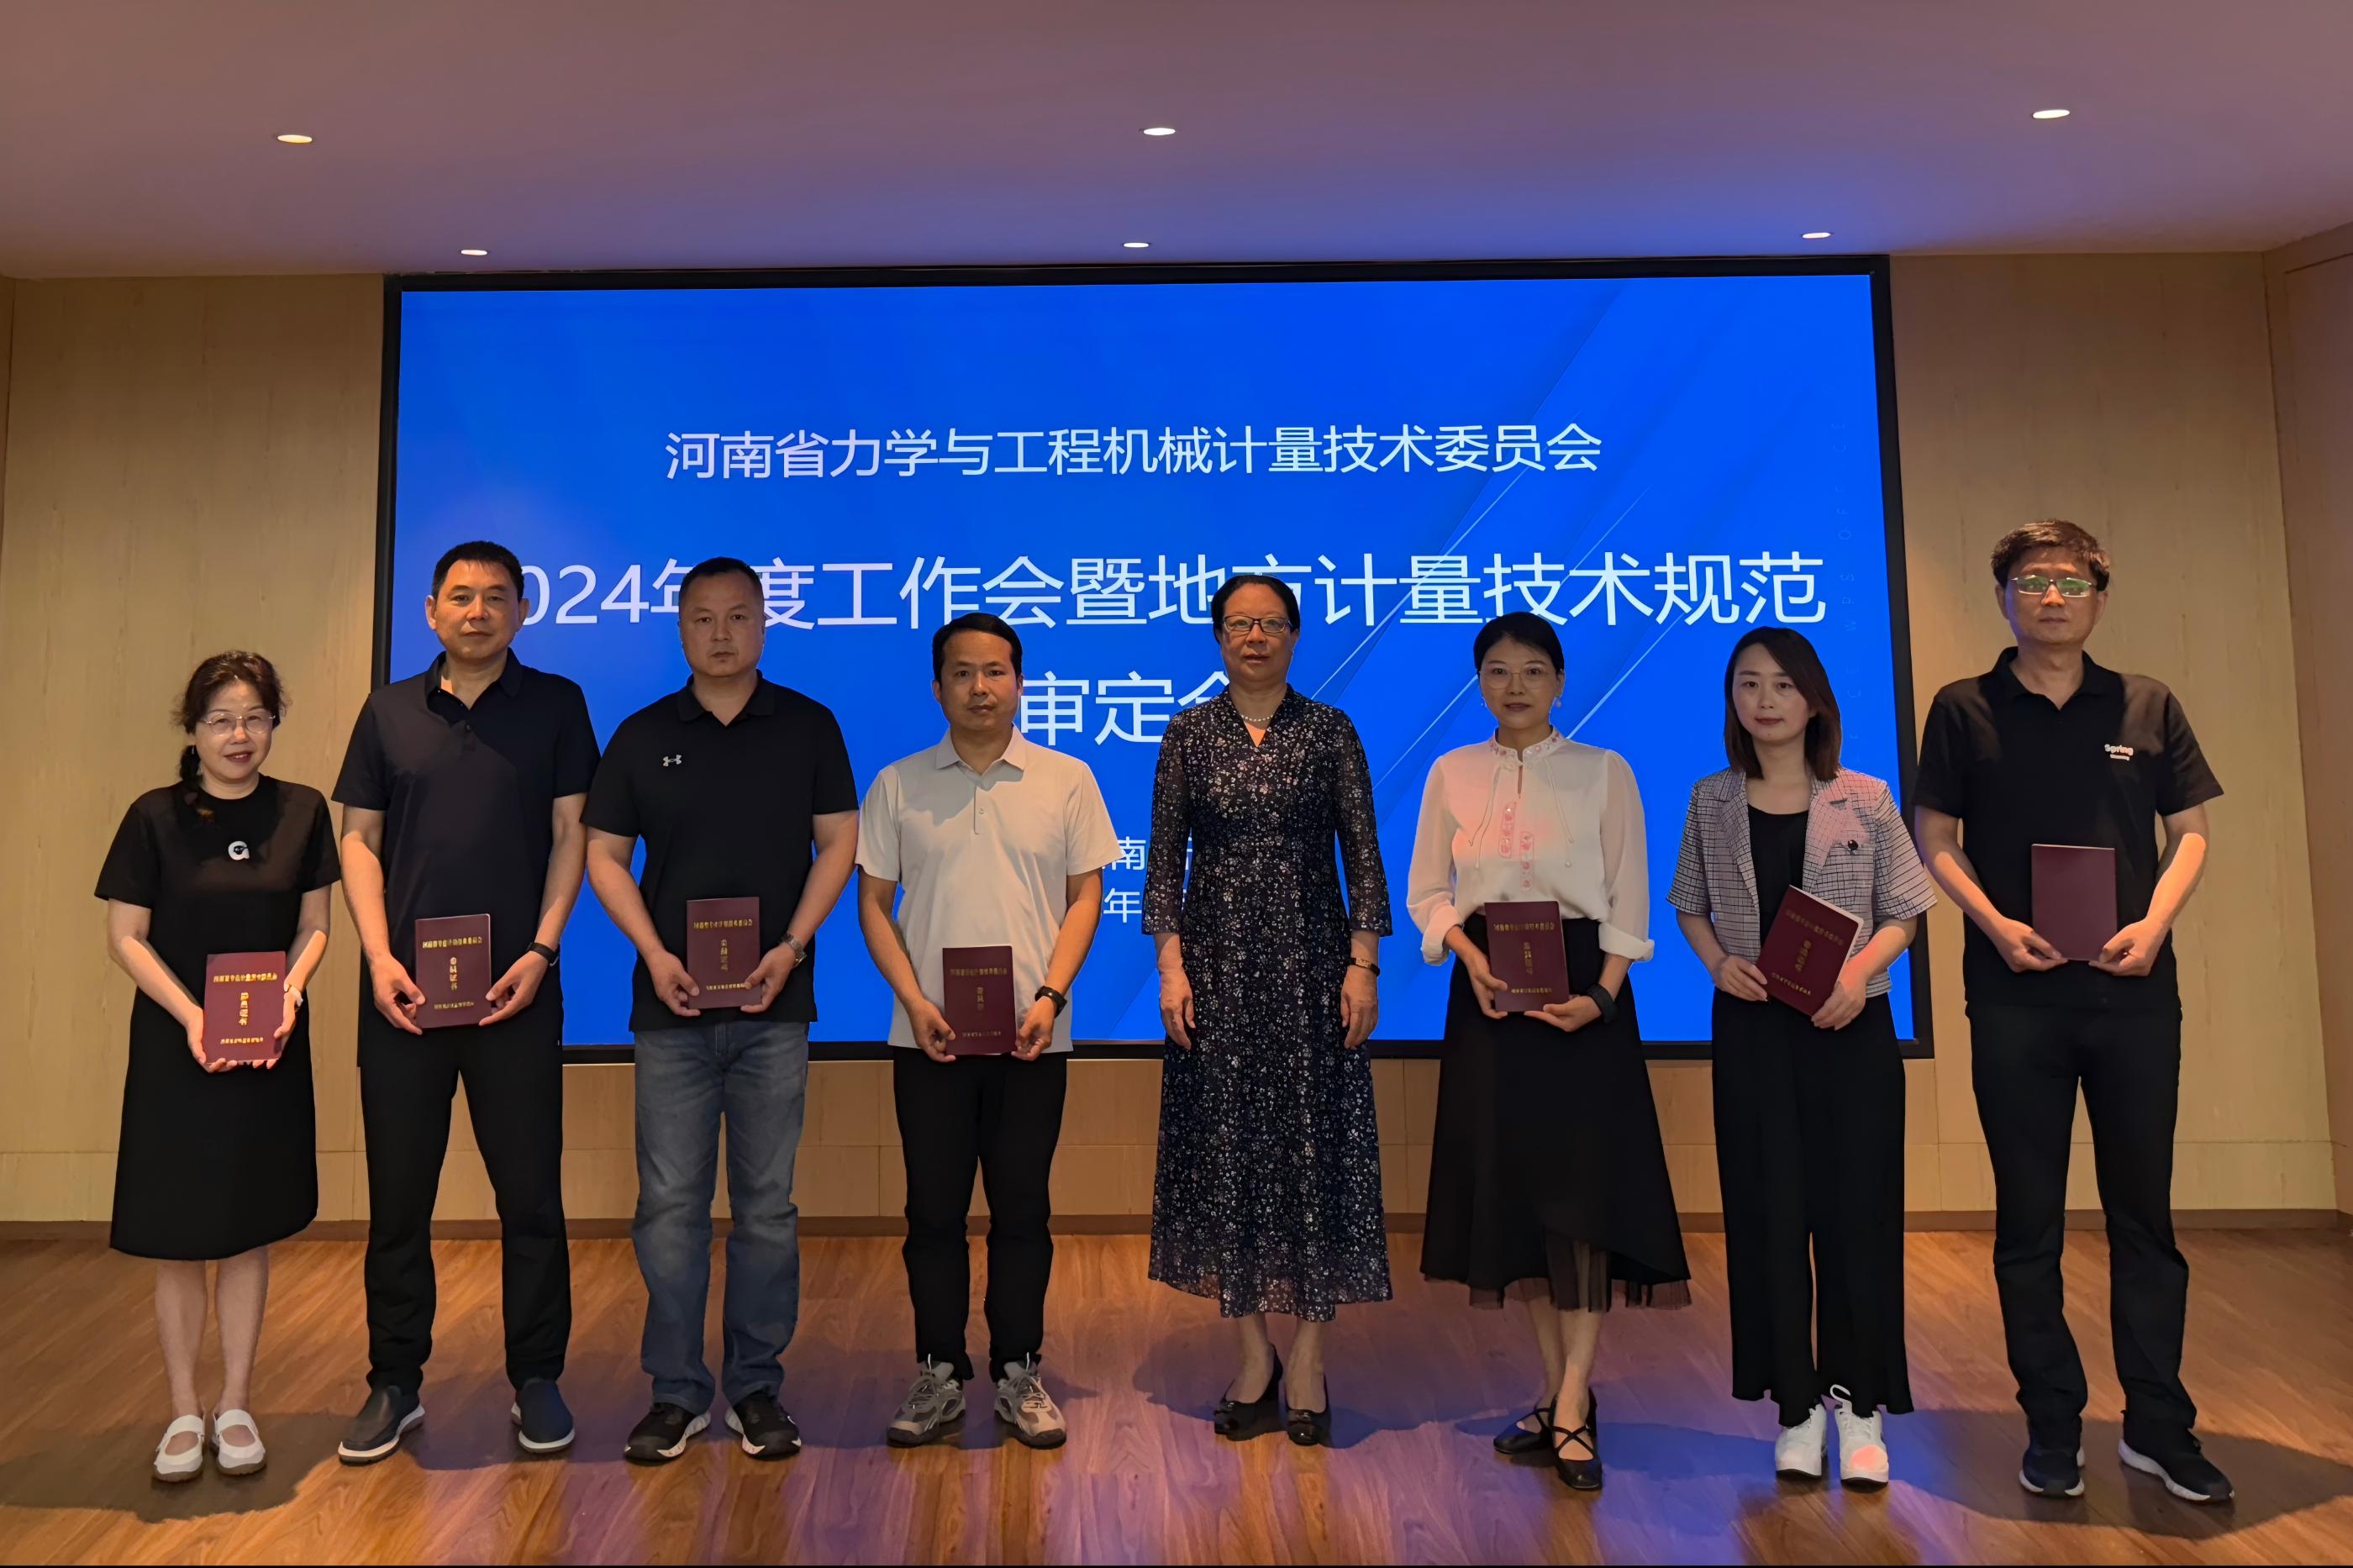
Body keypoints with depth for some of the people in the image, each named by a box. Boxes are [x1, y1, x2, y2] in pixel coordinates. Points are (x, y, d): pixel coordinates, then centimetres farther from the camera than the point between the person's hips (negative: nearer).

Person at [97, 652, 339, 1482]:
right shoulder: (155, 817, -5)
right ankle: (184, 1411, 23)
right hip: (174, 1047, -1)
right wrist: (191, 1015, -16)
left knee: (248, 1231, 9)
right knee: (176, 1237, 6)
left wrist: (289, 992, -12)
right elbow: (126, 937, -3)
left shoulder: (302, 812, 0)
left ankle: (235, 1405, 23)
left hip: (272, 1049, 1)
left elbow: (313, 926, 6)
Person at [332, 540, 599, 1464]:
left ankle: (537, 1381, 18)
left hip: (516, 990, -2)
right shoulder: (390, 712, 9)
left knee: (531, 1195, 4)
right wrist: (379, 957, -4)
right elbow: (360, 840, 8)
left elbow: (569, 834, 1)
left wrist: (541, 950, -9)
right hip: (405, 990, 2)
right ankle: (395, 1385, 24)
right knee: (398, 1197, 9)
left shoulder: (554, 705, 4)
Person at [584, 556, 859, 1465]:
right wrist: (654, 954, -7)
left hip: (773, 1004, -1)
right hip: (672, 1006, 1)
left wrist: (793, 945, -11)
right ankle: (675, 1392, 18)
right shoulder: (642, 736, 8)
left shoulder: (807, 728, 5)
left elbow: (838, 842, 2)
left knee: (767, 1203, 6)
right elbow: (604, 856, 7)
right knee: (670, 1203, 5)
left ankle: (757, 1389, 19)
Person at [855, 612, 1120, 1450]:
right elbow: (873, 902, 4)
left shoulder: (1066, 781, 3)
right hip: (929, 1036, 1)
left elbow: (1085, 894, 3)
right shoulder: (898, 785, 4)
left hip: (1031, 1036, 0)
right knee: (933, 1210, 8)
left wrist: (1050, 995, -10)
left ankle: (1019, 1374, 21)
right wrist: (916, 1002, -8)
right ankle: (939, 1374, 22)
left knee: (1022, 1210, 7)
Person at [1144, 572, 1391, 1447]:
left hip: (1310, 958, -1)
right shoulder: (1189, 735, 5)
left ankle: (1307, 1365, 12)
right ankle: (1253, 1359, 17)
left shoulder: (1329, 733, 3)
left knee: (1315, 1145, 0)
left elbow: (1363, 854, 1)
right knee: (1228, 1147, 4)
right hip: (1217, 963, 1)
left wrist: (1363, 964, -7)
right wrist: (1172, 964, -5)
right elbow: (1165, 857, 4)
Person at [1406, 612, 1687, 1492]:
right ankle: (1556, 1389, 19)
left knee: (1581, 1183, -7)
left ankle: (1573, 1407, -3)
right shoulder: (1452, 774, 8)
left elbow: (1629, 899, -1)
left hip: (1581, 991, -2)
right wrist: (1468, 952, -13)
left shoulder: (1604, 771, 2)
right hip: (1488, 992, 3)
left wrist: (1602, 993, -15)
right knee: (1510, 1185, 6)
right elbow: (1427, 892, 6)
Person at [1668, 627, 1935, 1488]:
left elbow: (1902, 914, 3)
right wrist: (1719, 962, -8)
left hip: (1851, 1028, -1)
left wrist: (1858, 973, -14)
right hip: (1753, 1028, 1)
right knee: (1768, 1212, 5)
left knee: (1854, 1208, 3)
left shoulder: (1865, 800, 1)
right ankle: (1796, 1406, 17)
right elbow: (1690, 908, 11)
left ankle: (1859, 1405, 17)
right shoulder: (1711, 802, 5)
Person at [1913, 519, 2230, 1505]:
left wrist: (2153, 925, -8)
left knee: (2144, 1211, 8)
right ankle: (2052, 1426, 17)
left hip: (2133, 990, 2)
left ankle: (2158, 1425, 20)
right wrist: (1996, 924, -12)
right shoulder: (1964, 710, 4)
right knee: (2029, 1221, 5)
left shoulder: (2146, 707, 8)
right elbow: (1935, 840, 3)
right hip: (2015, 994, -1)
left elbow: (2189, 832, 9)